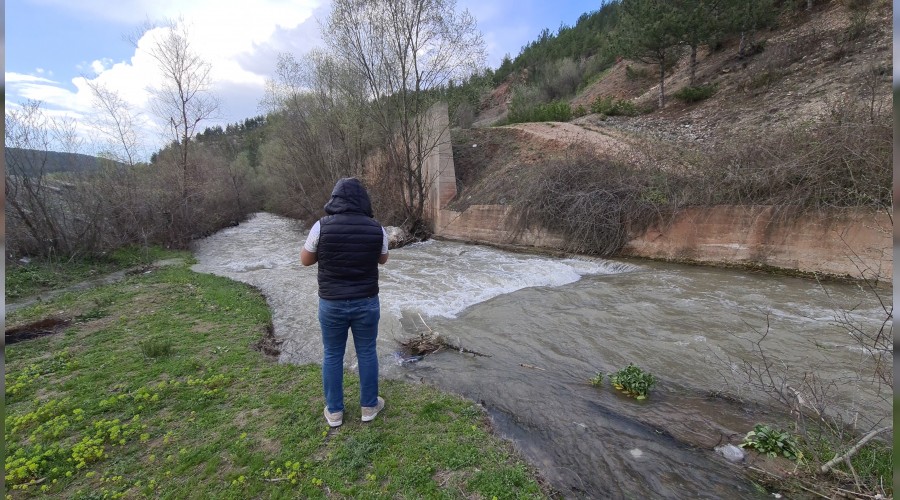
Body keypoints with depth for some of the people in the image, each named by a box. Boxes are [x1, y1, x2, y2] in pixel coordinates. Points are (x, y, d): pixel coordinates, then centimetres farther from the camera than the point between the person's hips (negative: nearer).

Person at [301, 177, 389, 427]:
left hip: (331, 303, 0)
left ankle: (334, 411, 29)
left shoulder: (322, 226, -12)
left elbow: (305, 260, 1)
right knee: (367, 353, 16)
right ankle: (369, 405, 30)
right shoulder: (376, 228, -8)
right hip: (367, 302, 1)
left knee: (332, 356, 16)